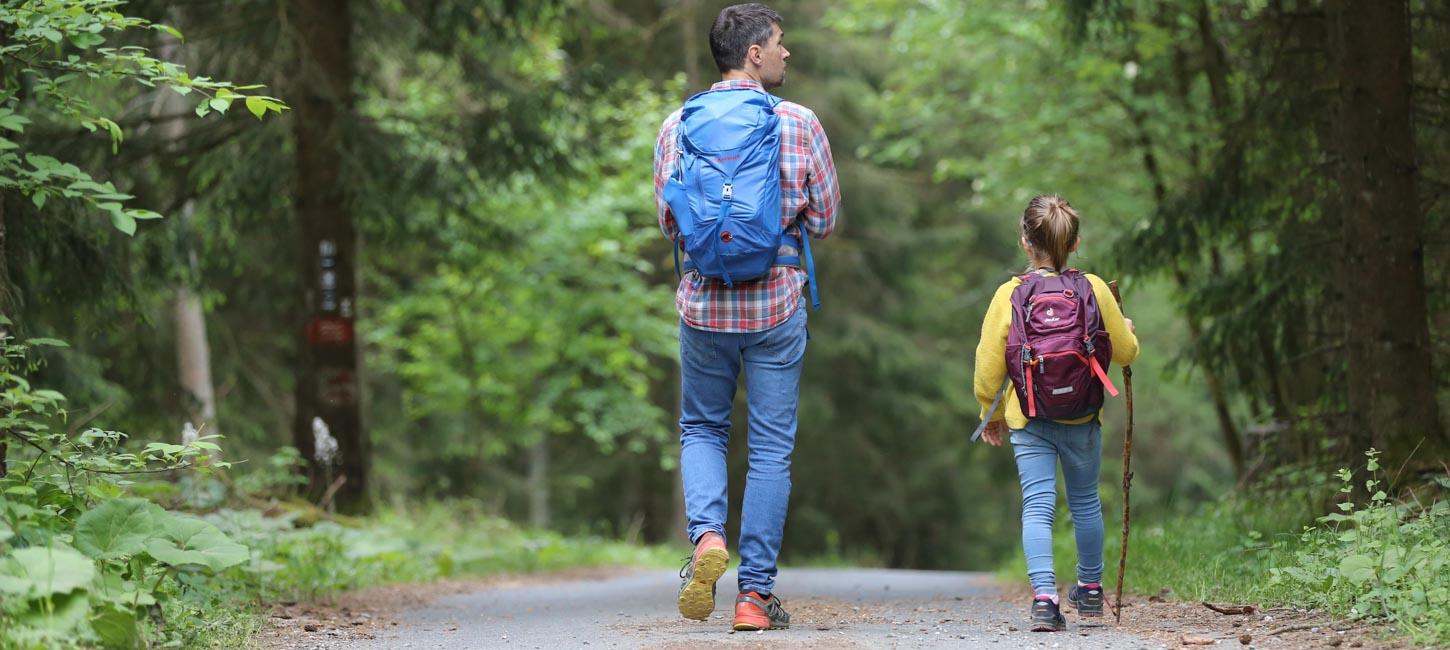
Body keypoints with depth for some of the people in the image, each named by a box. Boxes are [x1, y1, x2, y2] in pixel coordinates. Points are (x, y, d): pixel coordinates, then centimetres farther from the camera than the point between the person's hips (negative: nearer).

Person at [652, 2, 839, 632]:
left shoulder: (678, 126, -1)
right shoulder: (799, 123, -6)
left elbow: (668, 221, 3)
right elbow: (825, 218, 0)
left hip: (703, 302, 2)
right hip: (777, 304, -1)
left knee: (701, 430, 19)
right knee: (771, 449, 6)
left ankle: (706, 534, -8)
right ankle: (755, 593, 6)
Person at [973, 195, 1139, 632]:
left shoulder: (1009, 296, -9)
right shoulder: (1094, 290, -5)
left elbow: (988, 367, -6)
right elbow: (1127, 352, 4)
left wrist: (991, 415, 11)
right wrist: (1127, 329, 28)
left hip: (1030, 423, -2)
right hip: (1083, 420, 2)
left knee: (1037, 507, -4)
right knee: (1085, 502, 20)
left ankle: (1044, 596, -21)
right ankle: (1091, 589, 36)